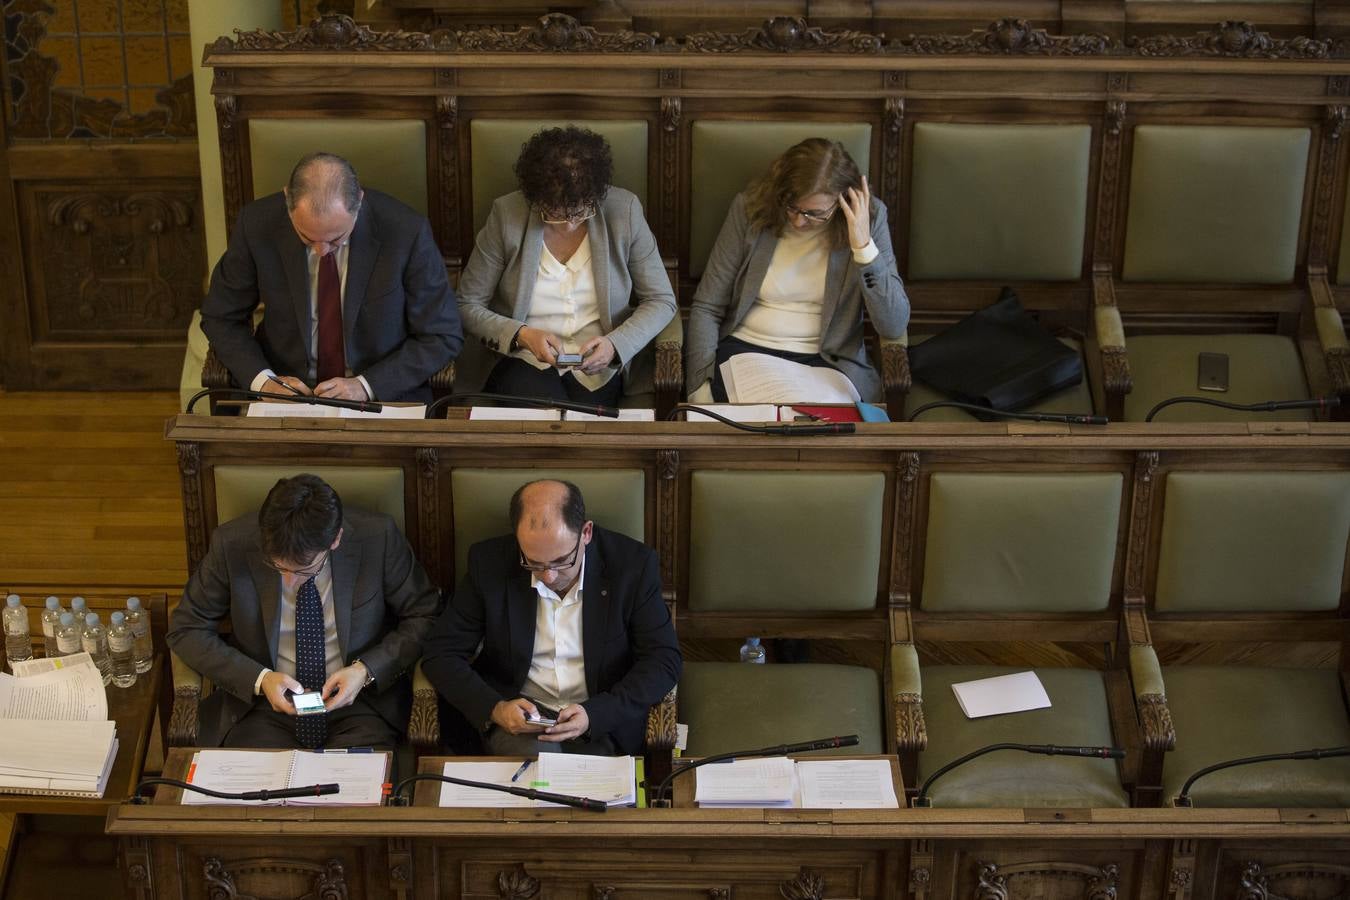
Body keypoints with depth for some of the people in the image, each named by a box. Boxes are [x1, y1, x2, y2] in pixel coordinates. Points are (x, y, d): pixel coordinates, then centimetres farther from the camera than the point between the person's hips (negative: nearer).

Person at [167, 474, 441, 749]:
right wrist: (259, 678, -13)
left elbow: (425, 616, 0)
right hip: (260, 702, 0)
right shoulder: (231, 545, -12)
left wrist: (367, 670, -15)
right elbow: (186, 629, 0)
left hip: (358, 700, 1)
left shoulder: (380, 538, -13)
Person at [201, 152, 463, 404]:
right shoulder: (257, 225, -11)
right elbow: (221, 318, 4)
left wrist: (365, 386, -17)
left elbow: (443, 337, -7)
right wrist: (263, 381, -13)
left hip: (385, 395, -1)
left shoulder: (407, 232, -16)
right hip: (288, 391, 1)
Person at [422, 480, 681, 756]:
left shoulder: (634, 563, -10)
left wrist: (594, 715, -22)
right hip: (518, 714, 0)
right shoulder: (489, 564, -8)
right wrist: (494, 709, -21)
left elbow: (664, 660, -8)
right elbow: (442, 653, -3)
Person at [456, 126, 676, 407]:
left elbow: (662, 301, 0)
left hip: (597, 364, 1)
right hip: (523, 360, -1)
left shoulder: (624, 210, -7)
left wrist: (615, 345, -18)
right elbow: (467, 305, -2)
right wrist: (522, 335, -19)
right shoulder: (507, 214, -9)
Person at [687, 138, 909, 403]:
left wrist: (864, 246, -20)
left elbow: (894, 326, -11)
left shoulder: (869, 217, -6)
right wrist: (701, 388, -12)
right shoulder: (750, 206, -4)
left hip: (826, 361, 0)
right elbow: (707, 307, 0)